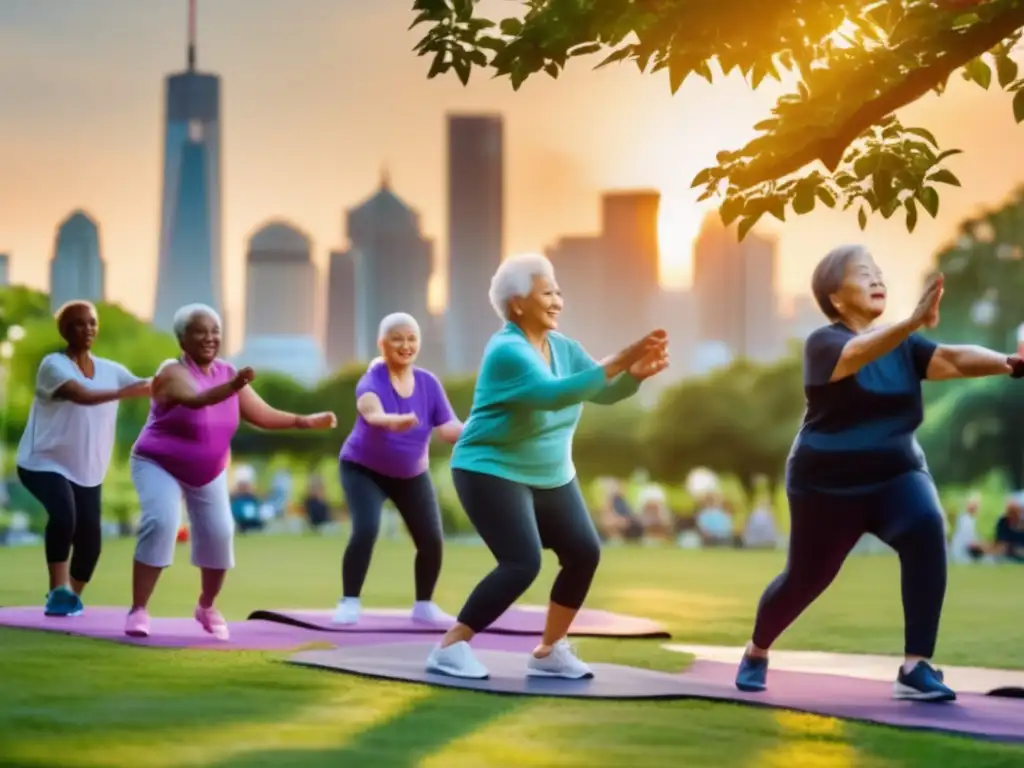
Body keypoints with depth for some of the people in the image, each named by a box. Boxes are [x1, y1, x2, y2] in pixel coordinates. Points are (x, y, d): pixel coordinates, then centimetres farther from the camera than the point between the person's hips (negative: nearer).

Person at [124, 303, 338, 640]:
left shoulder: (227, 372, -4)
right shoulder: (173, 372, -23)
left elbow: (263, 415, -2)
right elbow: (195, 399, -45)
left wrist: (306, 421, -15)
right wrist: (233, 386, -62)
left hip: (207, 472, 6)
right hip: (159, 465, -6)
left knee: (219, 534, -1)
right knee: (160, 523, -26)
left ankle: (207, 607, 25)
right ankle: (138, 611, -20)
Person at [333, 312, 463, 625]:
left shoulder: (428, 383, -10)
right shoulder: (373, 379, -23)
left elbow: (448, 428, -15)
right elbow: (371, 411, -46)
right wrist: (393, 421, -69)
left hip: (412, 475, 4)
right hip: (364, 469, -4)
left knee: (431, 540, -4)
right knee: (366, 530, -24)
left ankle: (423, 606, 17)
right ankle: (349, 603, -11)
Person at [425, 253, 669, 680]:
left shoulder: (562, 347, 4)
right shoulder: (507, 351, -22)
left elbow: (604, 393, -2)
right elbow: (553, 393, -37)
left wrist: (638, 372, -23)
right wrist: (618, 362, -42)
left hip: (549, 476, 9)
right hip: (492, 472, -9)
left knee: (584, 553, -1)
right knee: (522, 564, -21)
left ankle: (548, 652, 10)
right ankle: (450, 648, -13)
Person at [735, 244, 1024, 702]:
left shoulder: (903, 347, 1)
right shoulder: (824, 343, -14)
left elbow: (954, 359, -16)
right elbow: (858, 354, -38)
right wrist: (913, 322, -55)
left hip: (895, 475, 3)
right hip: (828, 484, -3)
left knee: (928, 531, -27)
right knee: (804, 579, 9)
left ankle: (915, 668, -27)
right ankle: (756, 652, 42)